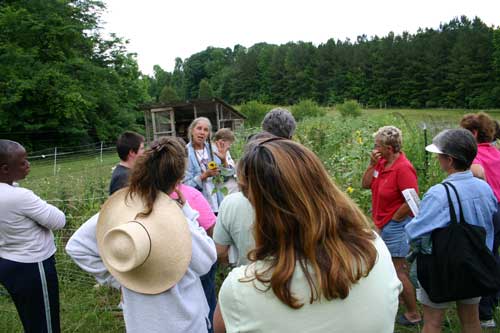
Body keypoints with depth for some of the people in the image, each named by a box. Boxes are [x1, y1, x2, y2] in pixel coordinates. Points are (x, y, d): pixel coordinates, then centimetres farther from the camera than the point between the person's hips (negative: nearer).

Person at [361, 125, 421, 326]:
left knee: (398, 272, 2)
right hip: (384, 225, 9)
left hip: (396, 225, -8)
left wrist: (393, 219, -14)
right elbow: (365, 184, 2)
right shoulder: (382, 162, 2)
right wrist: (372, 164, -10)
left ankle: (414, 314, 19)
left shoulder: (403, 168, -23)